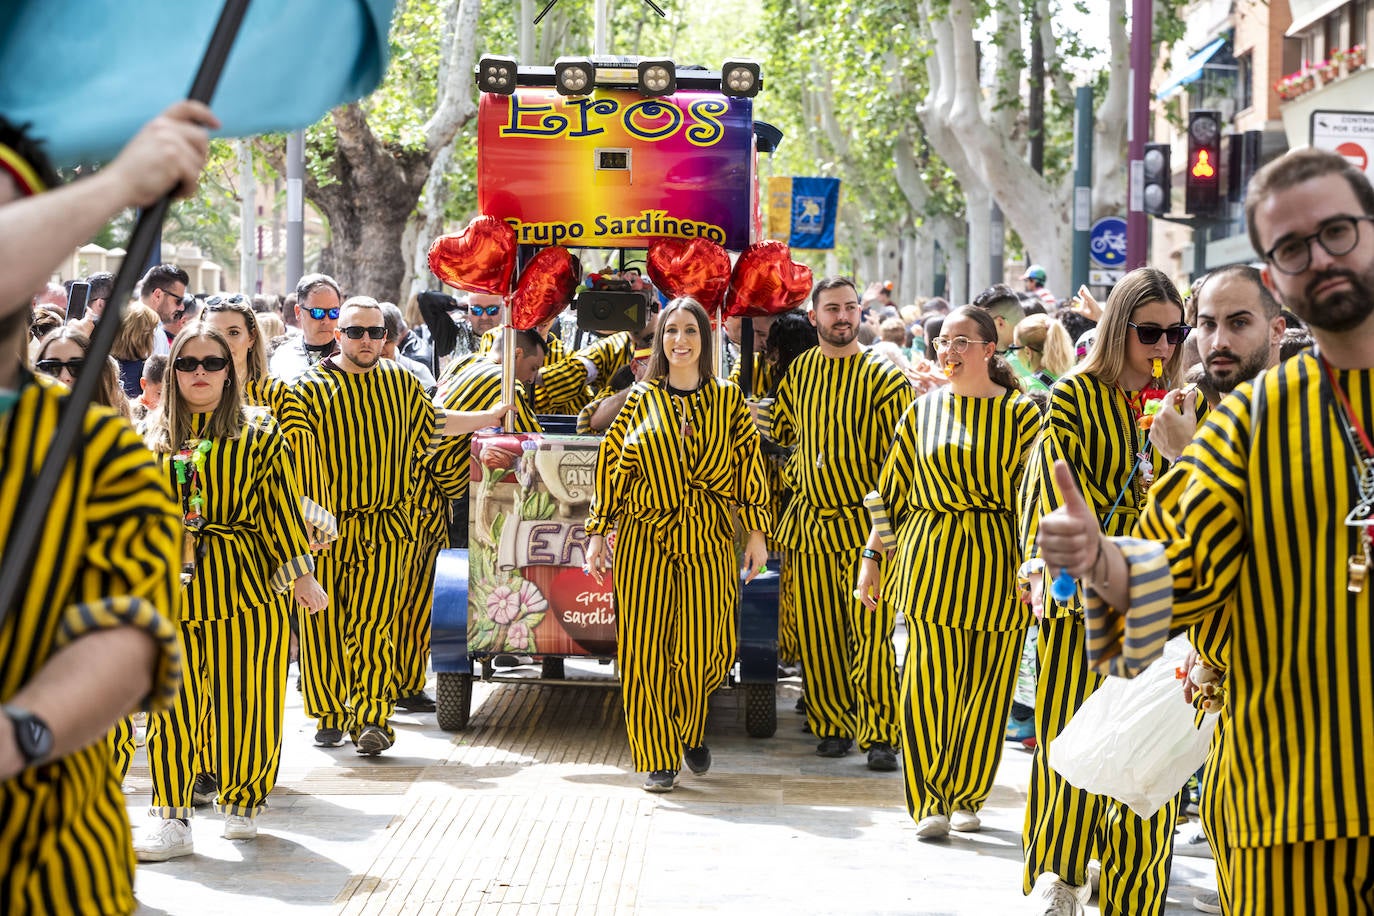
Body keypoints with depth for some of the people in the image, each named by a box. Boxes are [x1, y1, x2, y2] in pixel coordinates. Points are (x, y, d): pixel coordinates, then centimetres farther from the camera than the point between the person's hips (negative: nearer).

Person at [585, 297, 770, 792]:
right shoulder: (640, 399, 6)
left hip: (709, 541, 0)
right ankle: (657, 757, 7)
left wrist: (756, 532, 4)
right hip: (645, 539, 0)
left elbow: (749, 466, 8)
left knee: (704, 648, -3)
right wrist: (597, 532, 3)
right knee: (647, 649, -3)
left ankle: (692, 733, 25)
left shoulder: (728, 400, 7)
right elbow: (611, 465, 7)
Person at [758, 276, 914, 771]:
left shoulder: (884, 378, -6)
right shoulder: (799, 370, 8)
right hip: (808, 518, 4)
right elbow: (782, 428, 24)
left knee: (870, 636, -7)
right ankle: (833, 726, 19)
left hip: (862, 522, -4)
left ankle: (879, 735, 1)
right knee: (819, 633, 7)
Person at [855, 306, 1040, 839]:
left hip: (997, 564, -1)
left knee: (985, 687, 4)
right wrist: (872, 556, 10)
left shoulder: (1020, 414, 2)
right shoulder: (924, 410, 10)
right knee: (928, 684, -5)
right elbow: (893, 488, 13)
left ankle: (967, 796, 19)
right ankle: (930, 801, 4)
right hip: (930, 560, 1)